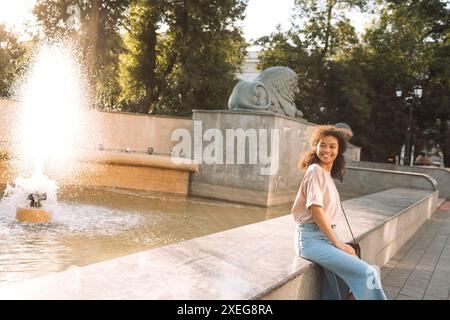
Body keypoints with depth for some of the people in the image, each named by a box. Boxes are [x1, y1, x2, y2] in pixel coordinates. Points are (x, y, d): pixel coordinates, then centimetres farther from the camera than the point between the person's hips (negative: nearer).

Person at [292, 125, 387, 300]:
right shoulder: (315, 170, -9)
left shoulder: (328, 174, 18)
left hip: (326, 236, 9)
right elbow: (316, 209, -17)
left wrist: (337, 242, 6)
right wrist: (338, 243, -15)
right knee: (367, 273, -17)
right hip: (312, 238, -9)